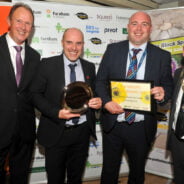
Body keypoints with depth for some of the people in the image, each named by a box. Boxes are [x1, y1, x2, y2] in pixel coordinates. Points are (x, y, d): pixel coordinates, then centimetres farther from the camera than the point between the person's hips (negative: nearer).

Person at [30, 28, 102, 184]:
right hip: (56, 132, -3)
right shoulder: (47, 64, -6)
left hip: (82, 131, 3)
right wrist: (57, 113, -21)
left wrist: (98, 102, -10)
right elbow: (36, 94, -7)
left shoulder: (90, 67, 5)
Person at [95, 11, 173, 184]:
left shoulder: (162, 56, -2)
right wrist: (106, 102, -18)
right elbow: (100, 81, 0)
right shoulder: (113, 50, -1)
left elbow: (168, 86, 2)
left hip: (142, 128, 0)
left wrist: (163, 94, -21)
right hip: (112, 123, 0)